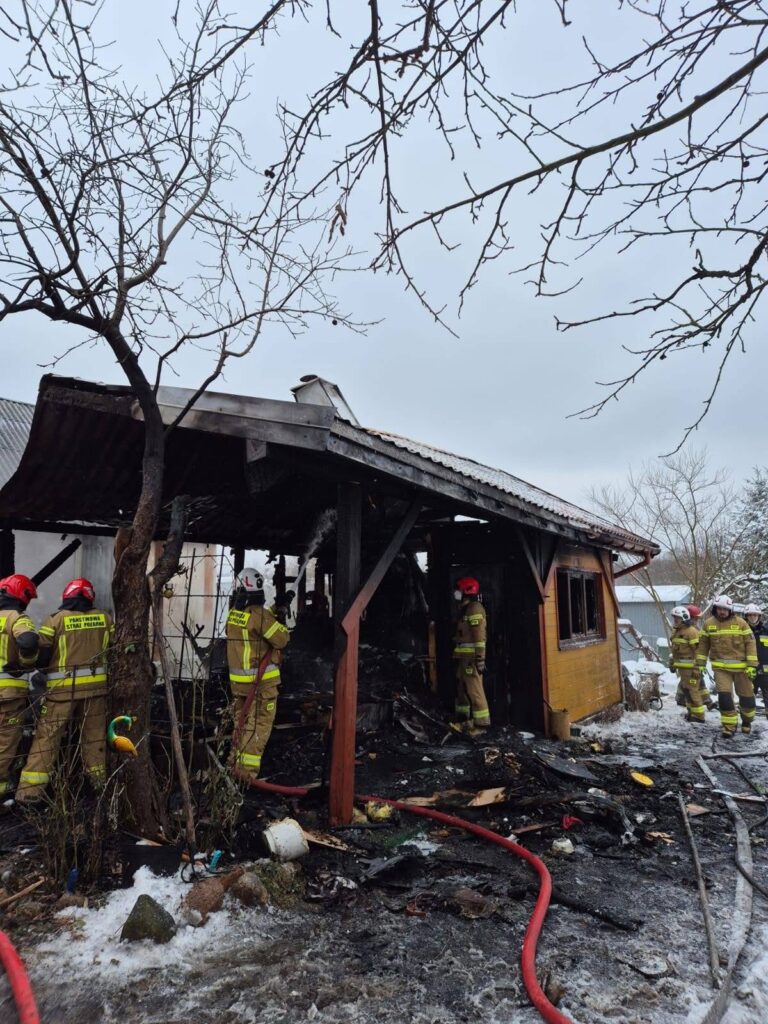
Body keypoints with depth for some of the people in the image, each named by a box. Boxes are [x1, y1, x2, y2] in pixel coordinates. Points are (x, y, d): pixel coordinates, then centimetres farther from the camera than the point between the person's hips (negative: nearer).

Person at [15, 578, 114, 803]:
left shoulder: (55, 620, -6)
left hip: (63, 687, -2)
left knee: (46, 736, 6)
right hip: (95, 684, 3)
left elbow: (41, 655, -7)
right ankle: (99, 779, 26)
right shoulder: (104, 618, 2)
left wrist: (43, 668, 15)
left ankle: (30, 789, 5)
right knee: (94, 734, 16)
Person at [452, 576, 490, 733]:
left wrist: (480, 658, -22)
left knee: (474, 690, -8)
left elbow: (479, 635, -19)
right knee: (462, 688, 15)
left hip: (471, 657, -10)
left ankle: (481, 723, -3)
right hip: (464, 656, 10)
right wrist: (458, 656, 24)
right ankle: (464, 720, 25)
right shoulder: (465, 608, 19)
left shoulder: (474, 608, -12)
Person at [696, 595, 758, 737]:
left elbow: (750, 643, -3)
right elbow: (703, 644, 7)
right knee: (724, 697, -9)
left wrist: (752, 665, -8)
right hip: (720, 668, 0)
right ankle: (729, 725, 4)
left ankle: (747, 721, 37)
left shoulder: (740, 623, -4)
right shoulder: (708, 623, 1)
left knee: (746, 696, 12)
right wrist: (700, 664, 4)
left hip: (740, 667, 0)